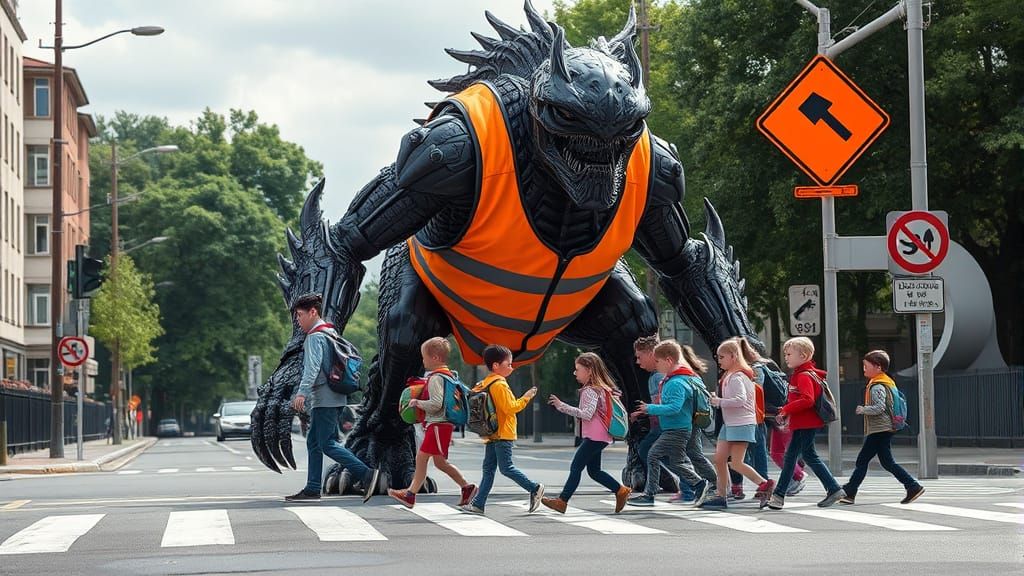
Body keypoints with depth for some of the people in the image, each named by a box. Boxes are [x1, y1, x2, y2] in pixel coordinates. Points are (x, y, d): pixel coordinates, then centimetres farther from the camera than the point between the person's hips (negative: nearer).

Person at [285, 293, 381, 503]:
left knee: (327, 443, -11)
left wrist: (302, 393, -35)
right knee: (314, 442, 12)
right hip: (332, 398, 10)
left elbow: (312, 367, -25)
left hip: (325, 398, -10)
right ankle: (313, 489, 12)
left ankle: (367, 474, -17)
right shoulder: (330, 333, 19)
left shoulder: (315, 336, -12)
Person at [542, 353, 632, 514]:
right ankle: (621, 490, 13)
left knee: (576, 466, -7)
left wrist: (562, 406, -26)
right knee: (594, 471, 15)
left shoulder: (590, 391, -16)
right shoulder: (601, 388, 14)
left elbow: (587, 414, -27)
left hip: (594, 437, -10)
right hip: (599, 437, 10)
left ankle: (562, 501, -6)